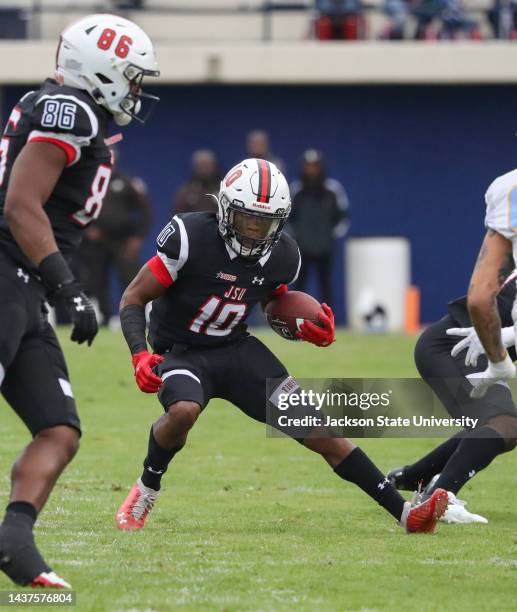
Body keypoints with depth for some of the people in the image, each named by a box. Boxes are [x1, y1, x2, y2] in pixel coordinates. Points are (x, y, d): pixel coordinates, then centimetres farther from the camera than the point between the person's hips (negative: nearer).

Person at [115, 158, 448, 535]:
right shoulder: (191, 238, -20)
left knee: (320, 432, -4)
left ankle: (407, 514, -1)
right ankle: (145, 492, -10)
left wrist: (311, 331, -6)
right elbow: (133, 299, -15)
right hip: (182, 352, -4)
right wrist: (140, 355, -30)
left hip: (238, 349, 4)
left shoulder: (283, 257, -5)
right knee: (183, 411, -38)